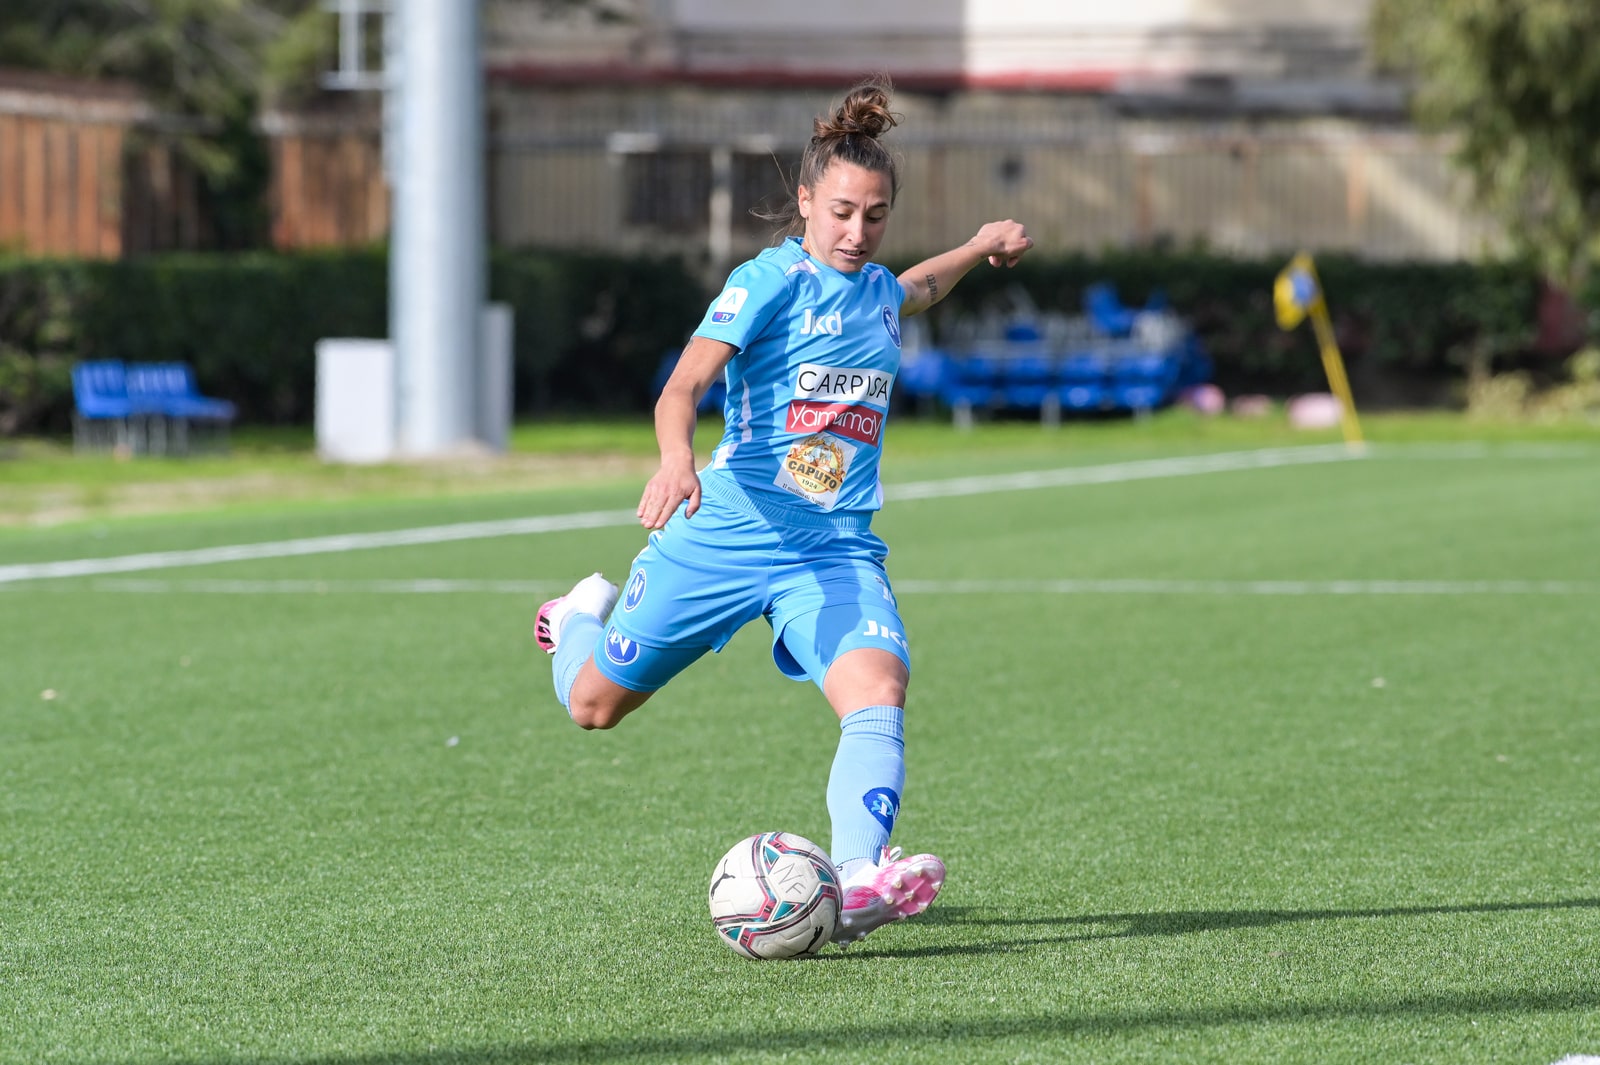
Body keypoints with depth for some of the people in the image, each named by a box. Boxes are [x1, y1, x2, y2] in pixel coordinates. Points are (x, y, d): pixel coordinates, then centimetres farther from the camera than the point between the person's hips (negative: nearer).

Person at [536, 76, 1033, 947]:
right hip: (724, 535, -4)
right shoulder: (770, 280, -9)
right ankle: (585, 618, 47)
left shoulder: (876, 291, 12)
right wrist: (676, 461, -42)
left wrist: (979, 247, 46)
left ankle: (859, 882, -44)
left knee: (878, 687, -27)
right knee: (593, 704, 11)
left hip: (836, 552, 4)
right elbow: (684, 387, -23)